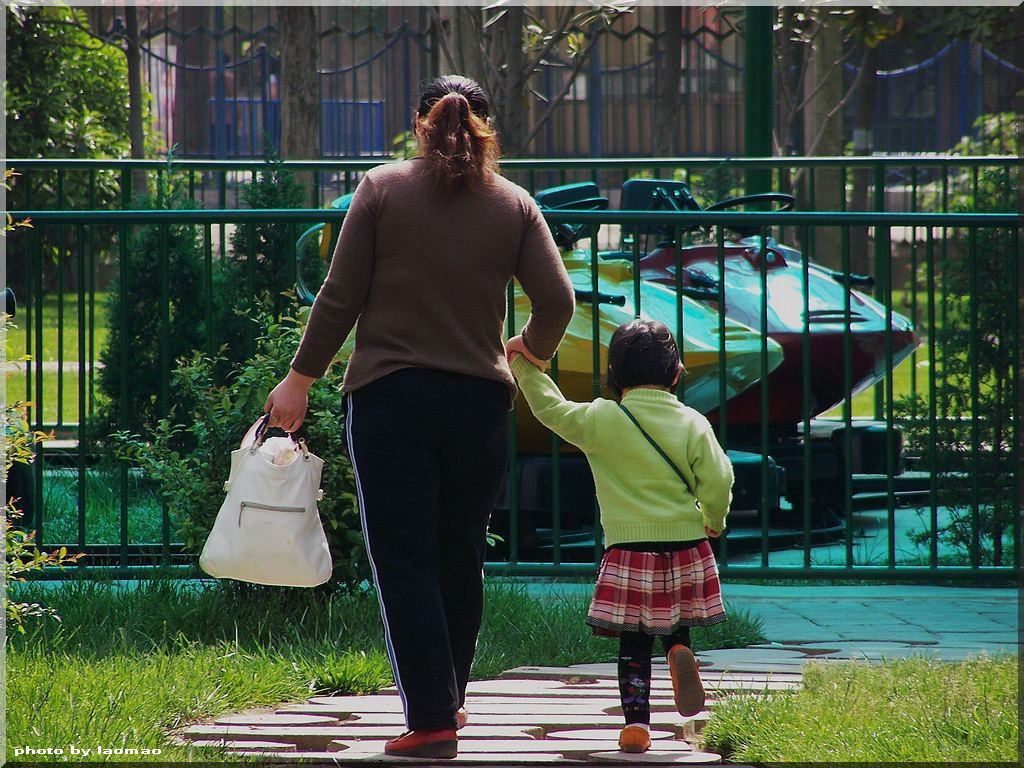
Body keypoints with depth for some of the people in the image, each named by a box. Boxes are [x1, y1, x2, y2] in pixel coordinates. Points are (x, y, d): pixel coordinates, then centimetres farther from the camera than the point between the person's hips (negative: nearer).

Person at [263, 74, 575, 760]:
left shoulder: (382, 190, -2)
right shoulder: (513, 203, 4)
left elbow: (340, 298, -4)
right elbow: (557, 299, -1)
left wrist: (300, 380, 5)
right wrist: (532, 350, 20)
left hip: (390, 395, -3)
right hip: (479, 398, 3)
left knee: (404, 559, -1)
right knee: (462, 557, 16)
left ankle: (431, 718, -7)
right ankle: (449, 698, 28)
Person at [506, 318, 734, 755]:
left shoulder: (599, 420, -5)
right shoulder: (692, 425, -3)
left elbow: (550, 408, 3)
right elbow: (717, 482, -4)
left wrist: (523, 363, 13)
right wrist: (714, 521, 15)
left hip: (628, 550, -1)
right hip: (685, 546, 1)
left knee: (633, 643, 6)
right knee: (673, 625, 19)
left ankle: (636, 722, -3)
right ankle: (679, 651, -13)